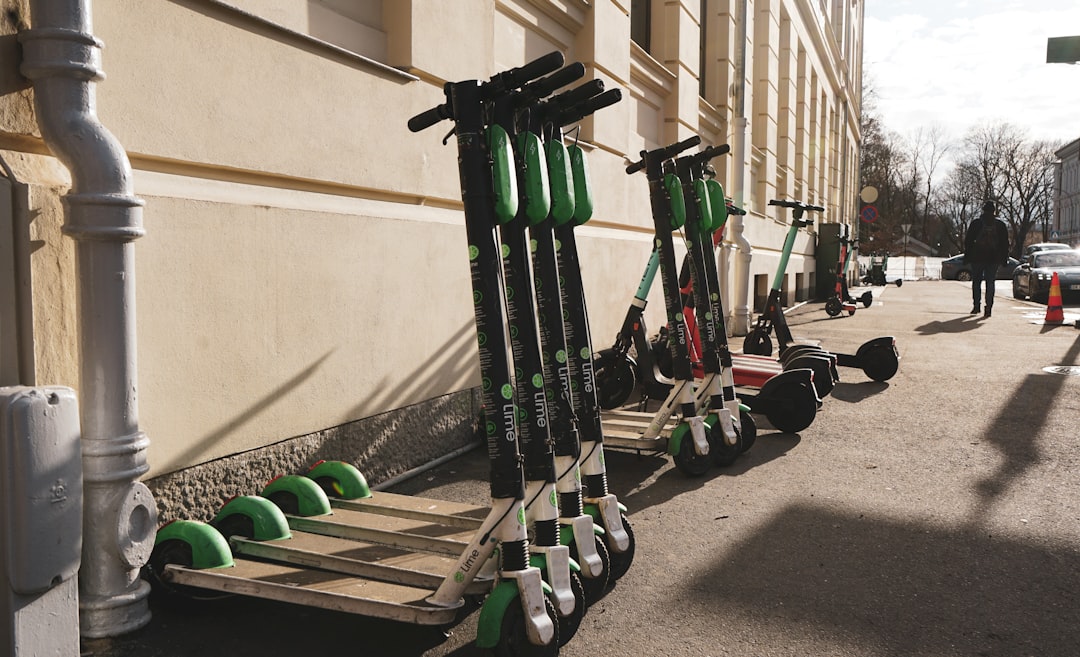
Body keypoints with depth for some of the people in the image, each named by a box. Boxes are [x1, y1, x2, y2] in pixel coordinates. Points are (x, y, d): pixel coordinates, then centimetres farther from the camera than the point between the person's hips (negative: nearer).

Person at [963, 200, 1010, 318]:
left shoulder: (975, 223, -1)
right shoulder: (1000, 225, 4)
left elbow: (968, 241, -1)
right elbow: (1005, 243, 7)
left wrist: (966, 257, 4)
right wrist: (1004, 259, 11)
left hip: (977, 258, -1)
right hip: (993, 258, 1)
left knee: (976, 282, 12)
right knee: (990, 283, 3)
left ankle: (976, 305, 8)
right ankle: (988, 308, -3)